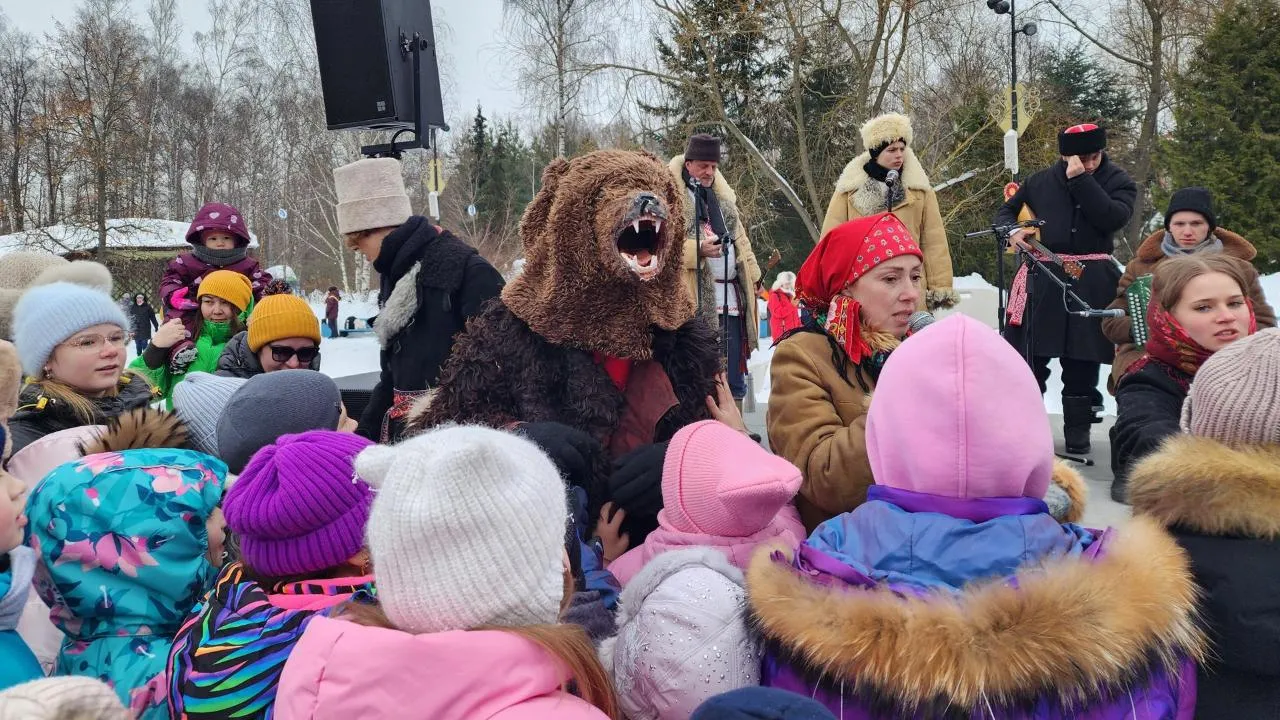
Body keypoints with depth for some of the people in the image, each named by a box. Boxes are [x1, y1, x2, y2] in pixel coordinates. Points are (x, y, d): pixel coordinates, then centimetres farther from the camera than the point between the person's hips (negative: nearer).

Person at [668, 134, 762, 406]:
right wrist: (697, 249, -23)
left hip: (731, 297, 7)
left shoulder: (722, 197, 21)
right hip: (698, 301, -7)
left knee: (734, 378, 10)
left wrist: (752, 276, 17)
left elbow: (740, 240, 26)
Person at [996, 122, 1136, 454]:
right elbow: (1007, 210, 18)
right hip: (1042, 280, 1)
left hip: (1090, 285, -1)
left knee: (1081, 360, 4)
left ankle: (1078, 429, 17)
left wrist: (1081, 179, -14)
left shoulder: (1119, 182, 5)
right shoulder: (1042, 181, 7)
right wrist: (1012, 229, -4)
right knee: (1030, 354, 2)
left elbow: (1112, 218, -14)